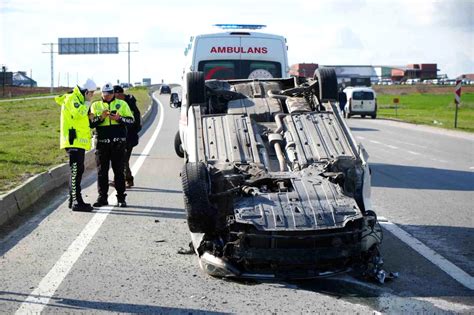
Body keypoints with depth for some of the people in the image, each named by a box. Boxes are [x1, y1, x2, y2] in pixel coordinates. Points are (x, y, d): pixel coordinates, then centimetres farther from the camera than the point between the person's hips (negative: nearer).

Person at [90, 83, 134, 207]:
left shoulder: (122, 104, 10)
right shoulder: (95, 105, 11)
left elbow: (131, 120, 4)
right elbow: (90, 123, 3)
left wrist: (119, 118, -13)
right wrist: (100, 117, -14)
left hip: (118, 142, -1)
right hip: (102, 142, 1)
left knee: (119, 170, 1)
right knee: (102, 171, 2)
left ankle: (121, 198, 6)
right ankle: (102, 197, 9)